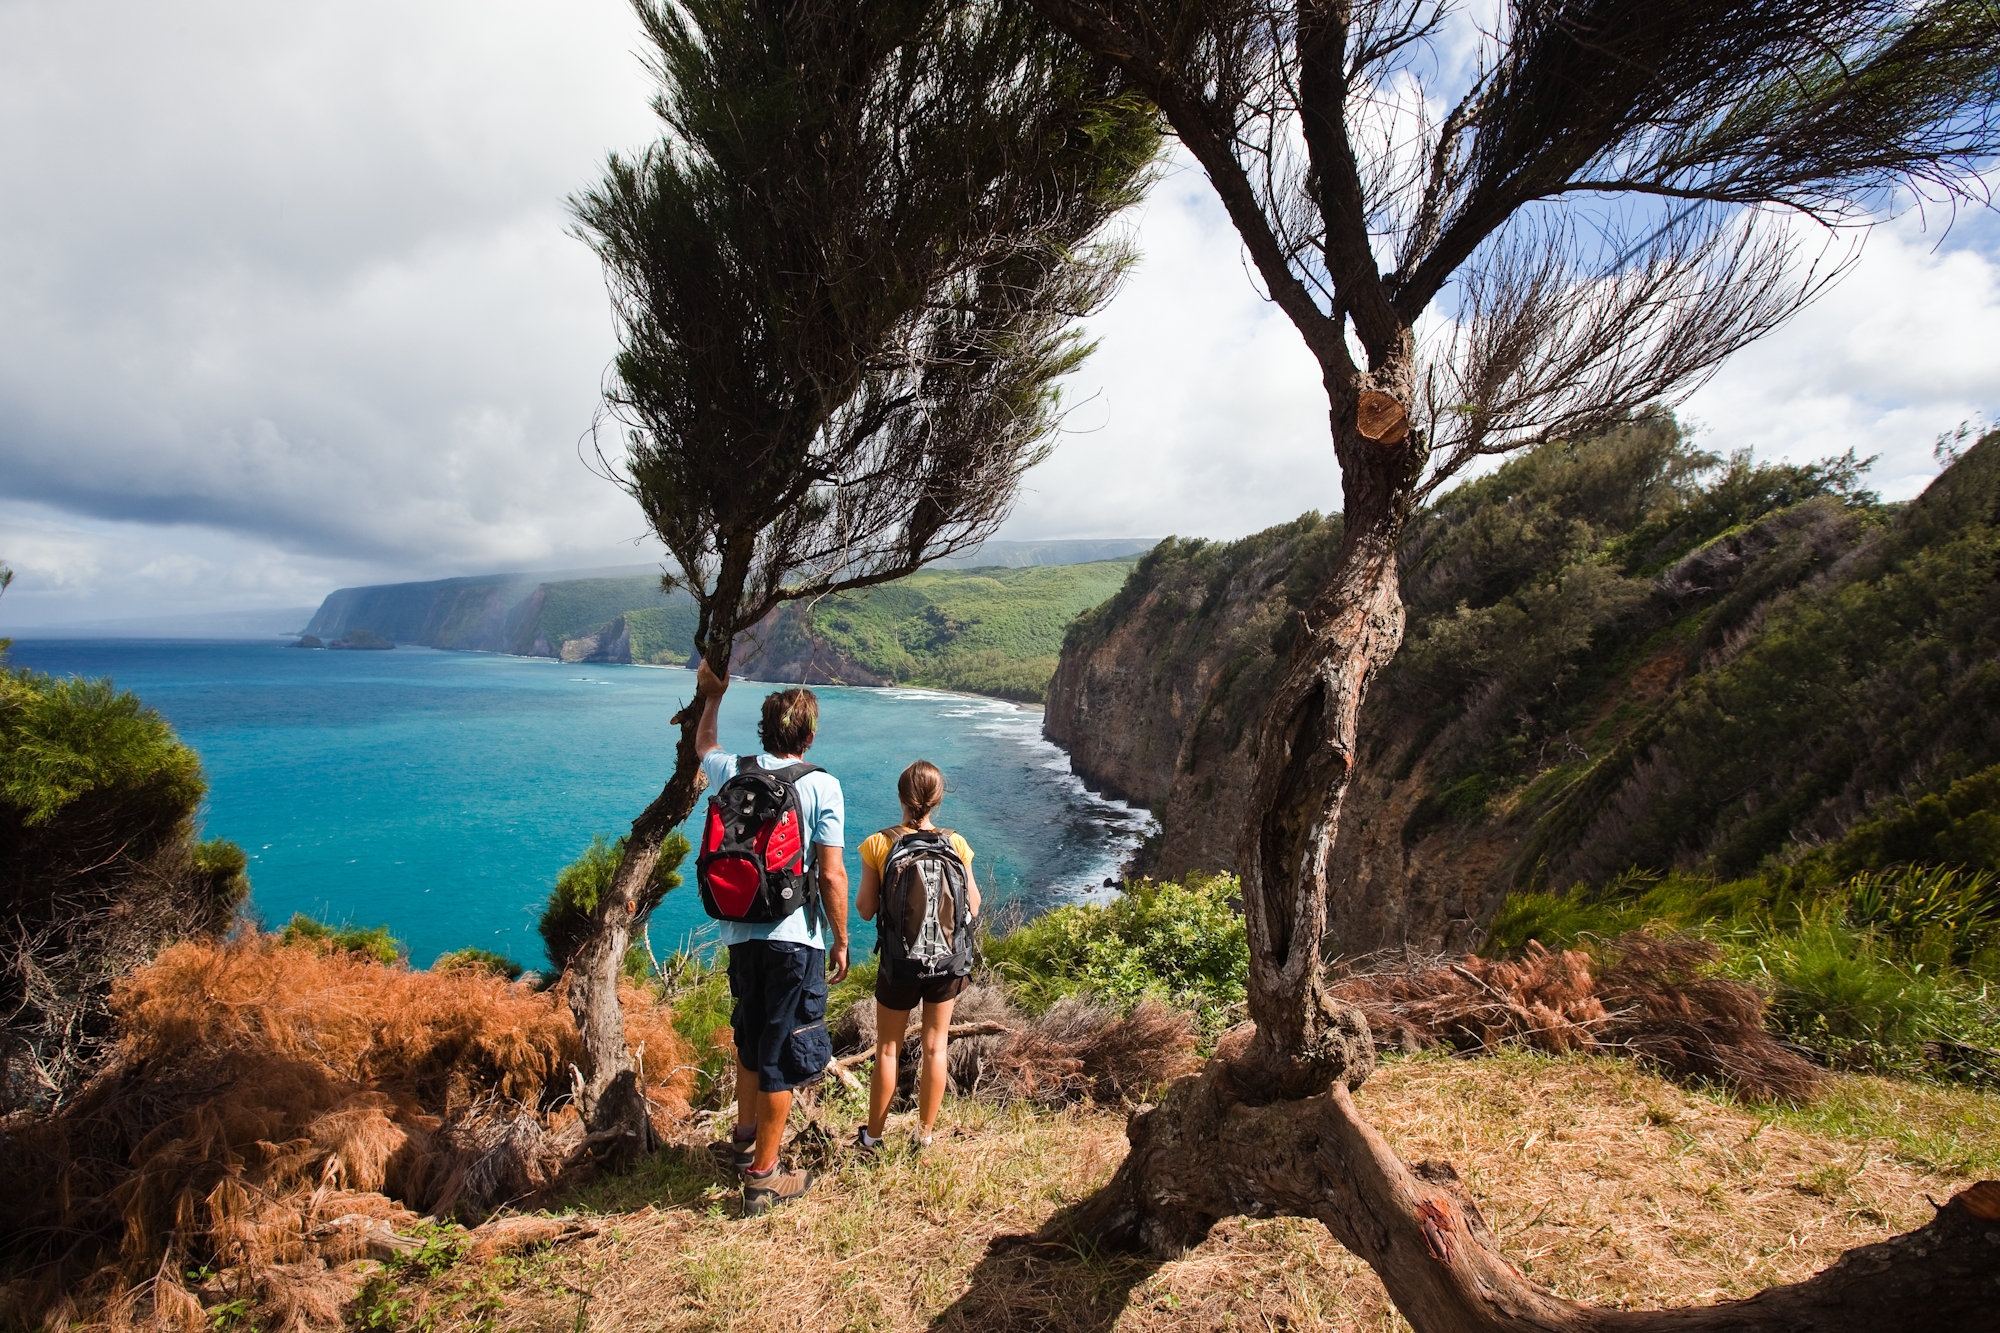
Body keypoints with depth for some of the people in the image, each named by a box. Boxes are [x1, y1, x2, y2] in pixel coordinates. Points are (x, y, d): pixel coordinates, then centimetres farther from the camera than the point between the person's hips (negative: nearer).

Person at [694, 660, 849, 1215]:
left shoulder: (732, 772, 1)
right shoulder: (822, 786, -12)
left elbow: (703, 745, 26)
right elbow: (832, 876, -13)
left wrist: (712, 697, 41)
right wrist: (840, 941, -1)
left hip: (741, 934, 5)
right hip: (796, 937, -5)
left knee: (751, 1037, 25)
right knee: (783, 1053, 8)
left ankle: (745, 1137, 46)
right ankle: (763, 1177, 18)